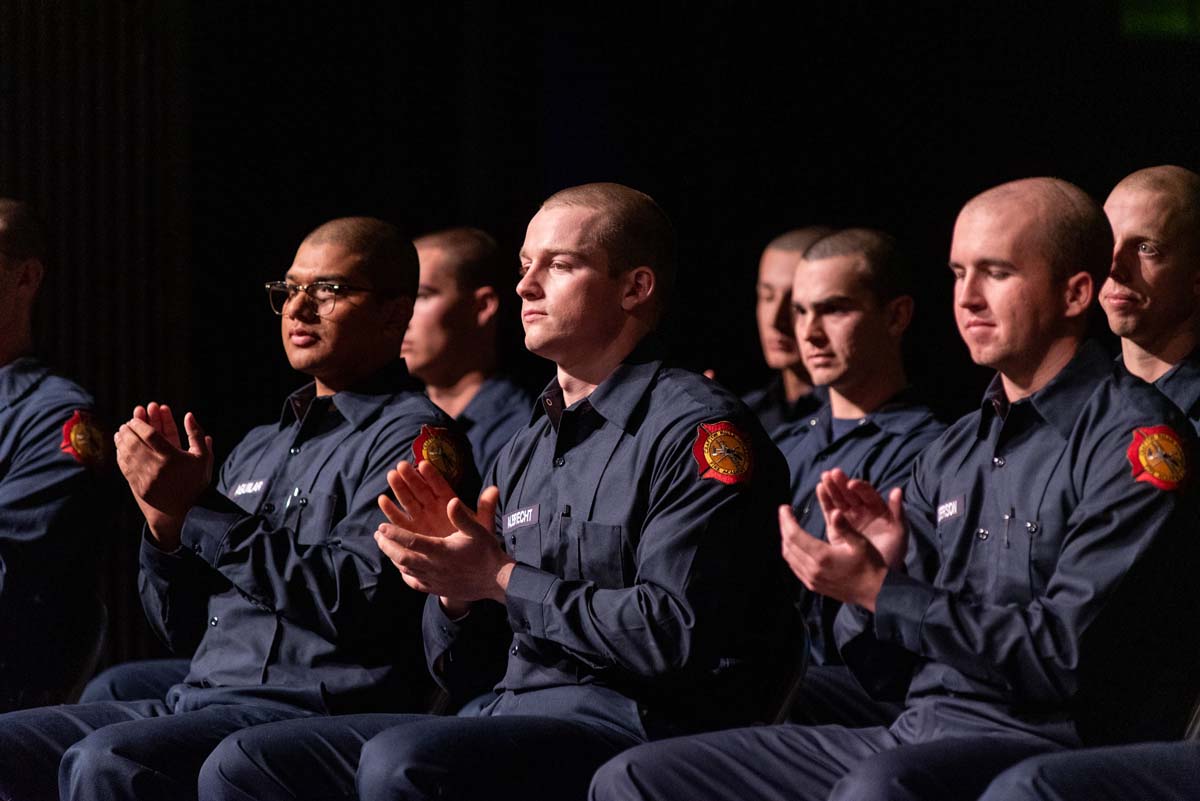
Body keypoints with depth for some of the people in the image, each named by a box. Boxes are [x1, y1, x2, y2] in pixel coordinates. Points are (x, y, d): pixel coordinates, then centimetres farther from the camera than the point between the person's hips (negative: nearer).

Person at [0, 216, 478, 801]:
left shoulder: (411, 438, -3)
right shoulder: (258, 450, 24)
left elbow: (355, 603, -18)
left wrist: (196, 510, -14)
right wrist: (164, 515, 3)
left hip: (312, 706, -8)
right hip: (197, 702, 9)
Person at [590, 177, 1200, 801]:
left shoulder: (1137, 439, -5)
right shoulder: (951, 455, 19)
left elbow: (1067, 656, -15)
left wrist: (879, 591, -15)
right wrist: (875, 569, -3)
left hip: (1049, 742, -8)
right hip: (917, 734, 8)